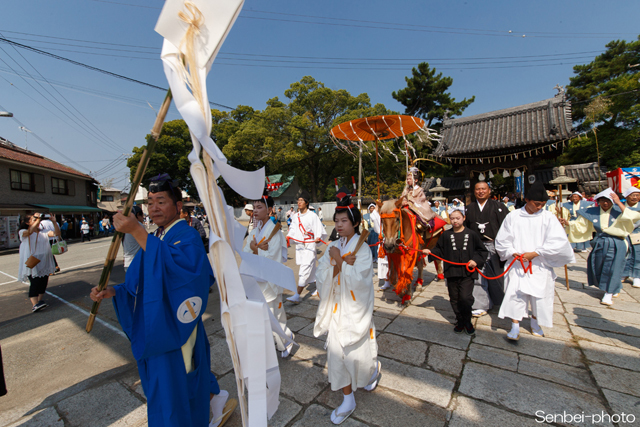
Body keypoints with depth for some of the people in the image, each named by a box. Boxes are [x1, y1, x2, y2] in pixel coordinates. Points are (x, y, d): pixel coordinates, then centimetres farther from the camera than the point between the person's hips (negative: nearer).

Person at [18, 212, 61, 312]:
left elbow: (57, 233, -2)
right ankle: (34, 305, -15)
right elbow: (29, 232, -27)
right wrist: (37, 219, -31)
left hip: (44, 263, 5)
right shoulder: (23, 232, -4)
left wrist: (54, 222, -14)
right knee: (35, 282, -14)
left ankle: (39, 301, 21)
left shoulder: (43, 232, 10)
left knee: (44, 282, 8)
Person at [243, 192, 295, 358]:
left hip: (270, 280, -7)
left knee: (273, 313, 2)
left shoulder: (274, 231, -15)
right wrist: (259, 249, -17)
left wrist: (255, 248, -15)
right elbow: (245, 252, 0)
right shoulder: (254, 230, 6)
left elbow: (272, 257, -21)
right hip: (256, 279, 7)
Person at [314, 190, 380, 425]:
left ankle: (374, 368, 45)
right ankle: (348, 401, 29)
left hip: (356, 307, -4)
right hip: (337, 306, 5)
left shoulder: (362, 248, -13)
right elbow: (322, 277, -6)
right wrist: (341, 262, -19)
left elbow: (356, 280, -22)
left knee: (357, 352, 8)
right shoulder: (333, 247, 1)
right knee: (338, 351, 9)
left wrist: (338, 260, -19)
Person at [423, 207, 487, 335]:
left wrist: (476, 260, -10)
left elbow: (482, 251, 5)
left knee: (466, 298, -9)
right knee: (454, 299, 11)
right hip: (451, 272, 2)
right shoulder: (446, 235, 4)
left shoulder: (472, 234, 0)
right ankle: (460, 321, 30)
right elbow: (440, 250, 5)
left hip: (467, 273, -2)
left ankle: (467, 322, 16)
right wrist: (430, 252, -11)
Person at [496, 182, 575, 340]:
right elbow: (502, 240, 2)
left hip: (541, 265, 1)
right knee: (516, 293, -7)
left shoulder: (548, 217, -2)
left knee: (540, 296, 10)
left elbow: (559, 241, -9)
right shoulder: (513, 217, -1)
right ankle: (515, 327, 3)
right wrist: (512, 252, -13)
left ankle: (535, 323, 34)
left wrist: (535, 253, -16)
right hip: (518, 263, -1)